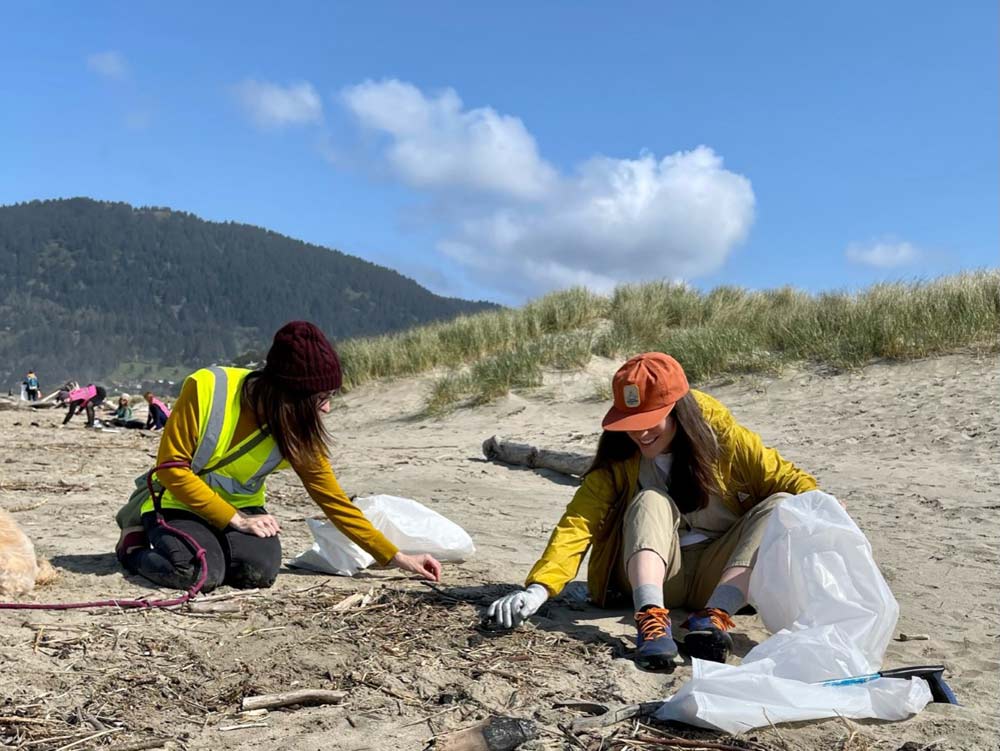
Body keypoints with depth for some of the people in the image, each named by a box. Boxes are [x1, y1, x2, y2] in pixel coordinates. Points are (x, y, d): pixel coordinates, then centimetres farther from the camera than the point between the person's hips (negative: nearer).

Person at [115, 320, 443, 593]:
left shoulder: (299, 434, -15)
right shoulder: (206, 388, -26)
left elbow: (336, 502, -7)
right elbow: (171, 467, -21)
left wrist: (399, 558, -10)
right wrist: (236, 520, -25)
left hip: (239, 506, 3)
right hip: (179, 502, -3)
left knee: (260, 571, -25)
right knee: (199, 573, -30)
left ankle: (209, 545, 6)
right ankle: (135, 543, 1)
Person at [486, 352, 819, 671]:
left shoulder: (721, 438, -8)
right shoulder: (617, 458, -8)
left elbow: (785, 478, -8)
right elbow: (579, 520, -19)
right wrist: (539, 587, -33)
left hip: (719, 576, 1)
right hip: (649, 575, -1)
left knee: (779, 505, -23)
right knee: (650, 502, -28)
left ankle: (715, 614, -38)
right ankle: (651, 617, -48)